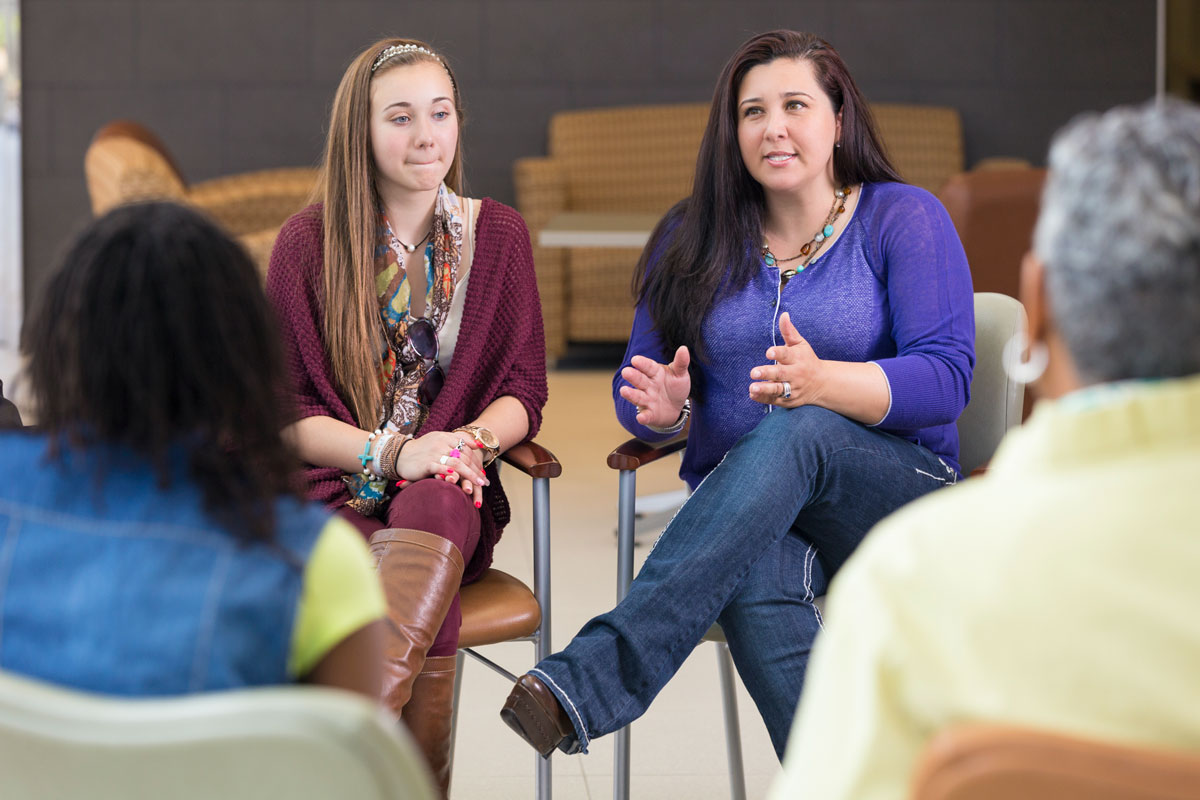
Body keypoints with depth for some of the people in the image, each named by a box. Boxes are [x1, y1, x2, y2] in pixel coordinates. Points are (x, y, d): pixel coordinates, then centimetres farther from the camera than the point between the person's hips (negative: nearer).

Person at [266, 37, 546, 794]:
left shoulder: (497, 233, 11)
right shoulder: (309, 242, 4)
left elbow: (524, 391, 9)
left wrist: (473, 441, -15)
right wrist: (393, 453, -15)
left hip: (452, 491, 1)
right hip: (333, 491, -1)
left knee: (432, 509, -39)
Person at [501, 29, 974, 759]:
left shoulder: (904, 220, 2)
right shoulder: (693, 239, 13)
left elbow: (947, 377, -10)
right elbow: (638, 387, 13)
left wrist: (823, 383, -30)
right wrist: (664, 407, -15)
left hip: (900, 499, -2)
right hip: (736, 502, 2)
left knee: (794, 433, -37)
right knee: (757, 592, -37)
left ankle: (592, 682, -49)